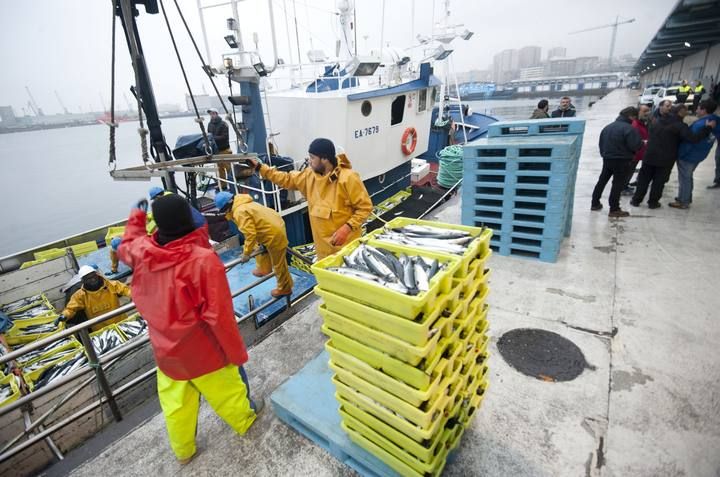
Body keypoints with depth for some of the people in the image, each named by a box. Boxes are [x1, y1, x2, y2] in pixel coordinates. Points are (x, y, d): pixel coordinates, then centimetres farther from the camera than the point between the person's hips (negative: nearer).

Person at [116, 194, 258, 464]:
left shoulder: (141, 251, -13)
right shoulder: (203, 259, -31)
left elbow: (125, 246, 16)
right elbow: (219, 316, -28)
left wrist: (137, 216, 30)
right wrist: (237, 353, -15)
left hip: (166, 350, 5)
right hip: (203, 350, -5)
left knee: (175, 404, 25)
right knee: (226, 392, 22)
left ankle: (183, 451, 48)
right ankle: (244, 422, 48)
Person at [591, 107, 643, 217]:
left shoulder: (608, 127, 6)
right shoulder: (629, 128, -16)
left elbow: (601, 143, 12)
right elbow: (635, 146, -20)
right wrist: (642, 143, 1)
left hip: (607, 159, 6)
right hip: (622, 161, -6)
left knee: (602, 181, 16)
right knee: (618, 184, 0)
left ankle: (595, 203, 22)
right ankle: (614, 209, 3)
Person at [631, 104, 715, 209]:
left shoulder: (658, 121, 7)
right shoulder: (680, 125, -13)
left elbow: (651, 135, 17)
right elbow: (693, 138, -20)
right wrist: (708, 128, -12)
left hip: (650, 156, 4)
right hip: (666, 159, -4)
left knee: (644, 179, 10)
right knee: (659, 181, 7)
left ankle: (636, 200, 12)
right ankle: (653, 202, 12)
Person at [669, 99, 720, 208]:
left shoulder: (700, 125, -27)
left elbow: (689, 142, -25)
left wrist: (679, 154, -15)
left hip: (688, 156, -9)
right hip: (697, 156, 9)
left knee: (684, 178, 2)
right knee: (688, 177, 23)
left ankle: (683, 202, 11)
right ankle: (687, 198, 35)